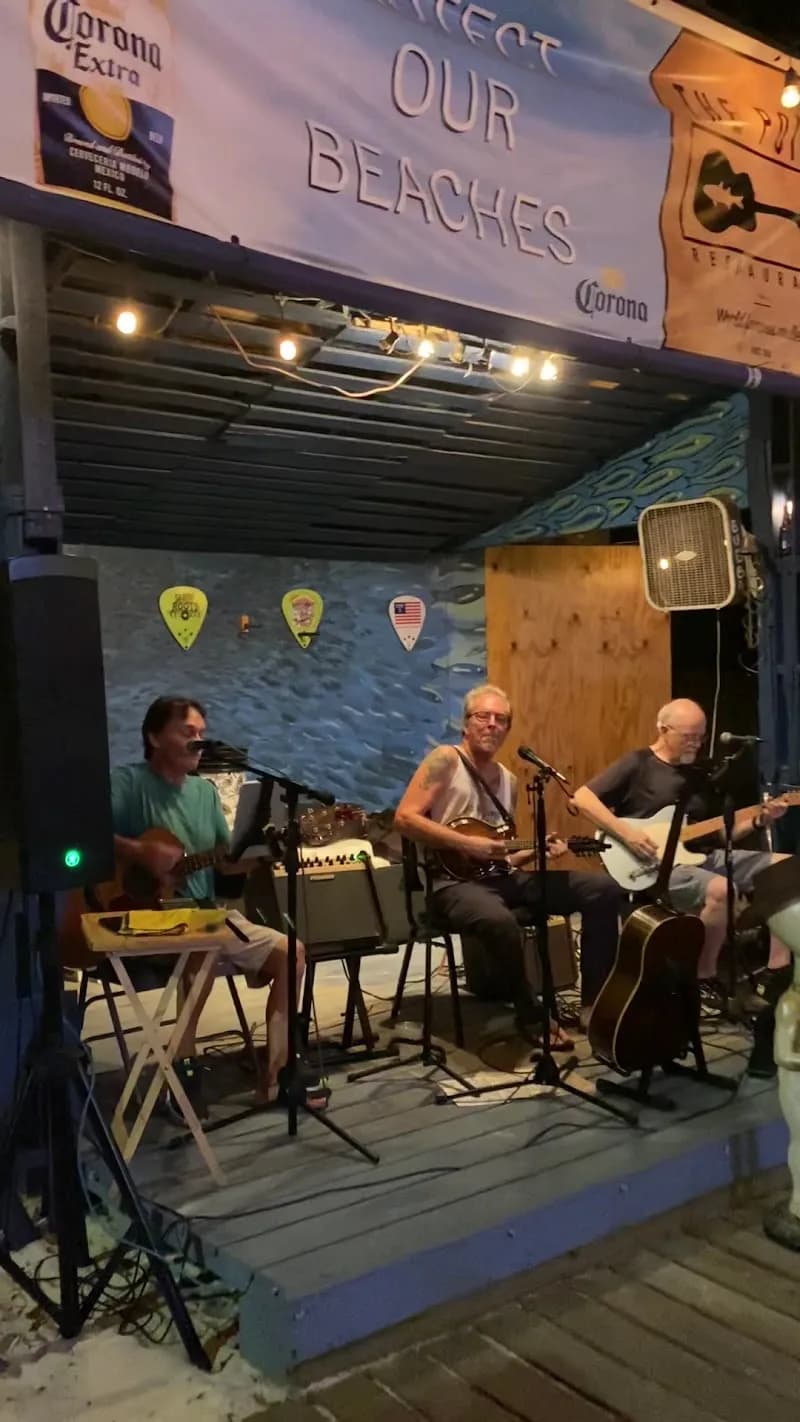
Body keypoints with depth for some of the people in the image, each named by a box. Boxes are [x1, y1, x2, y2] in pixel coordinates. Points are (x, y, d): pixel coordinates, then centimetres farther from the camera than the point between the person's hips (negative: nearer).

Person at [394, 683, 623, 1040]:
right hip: (455, 878, -8)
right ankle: (530, 1015, -15)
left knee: (603, 888, -4)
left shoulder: (508, 780, 19)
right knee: (500, 921, -42)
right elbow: (405, 817, -14)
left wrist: (537, 850, 1)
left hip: (502, 875, 8)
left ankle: (596, 1000, 1)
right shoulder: (446, 759, -3)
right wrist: (467, 843, -17)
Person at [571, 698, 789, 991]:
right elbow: (582, 798, -14)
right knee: (720, 890, -35)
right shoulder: (637, 764, -5)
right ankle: (704, 977, -12)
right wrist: (627, 834, -21)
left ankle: (777, 971, -3)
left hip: (702, 855, 8)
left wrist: (757, 821, 2)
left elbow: (716, 834, 18)